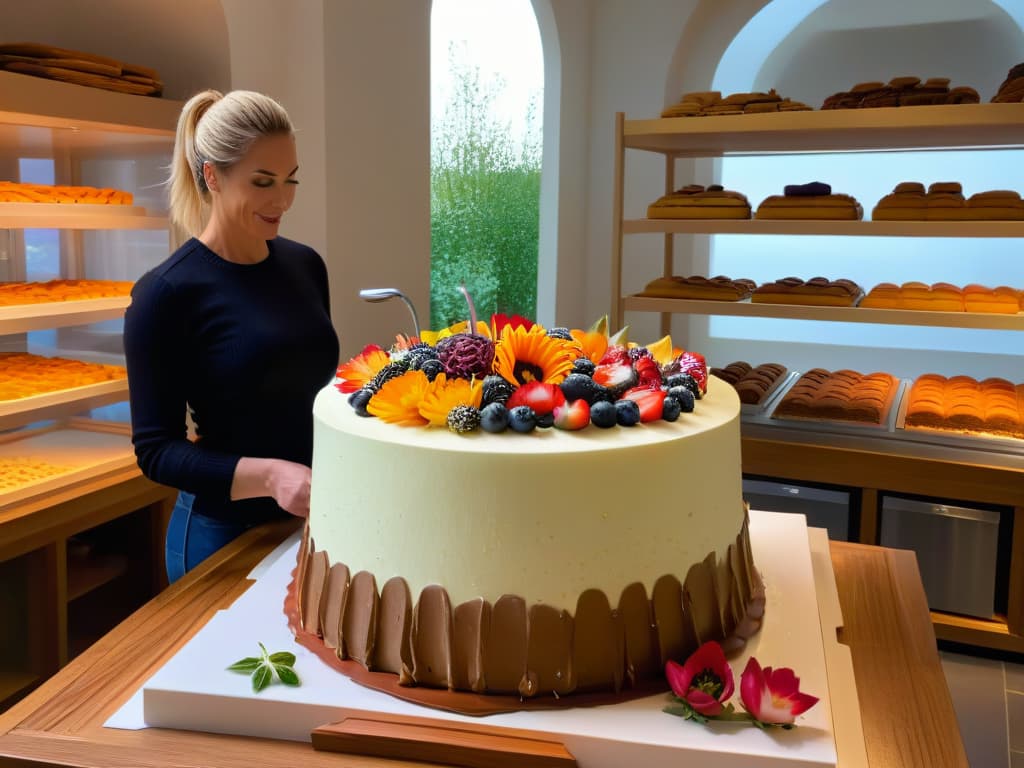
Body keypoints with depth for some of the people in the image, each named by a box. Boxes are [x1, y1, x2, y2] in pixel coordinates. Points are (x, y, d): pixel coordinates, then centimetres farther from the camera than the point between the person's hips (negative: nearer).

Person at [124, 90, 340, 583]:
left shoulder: (305, 265, 0)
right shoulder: (167, 293, -16)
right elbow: (155, 449, -16)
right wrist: (269, 475, -29)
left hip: (314, 520, 5)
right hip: (226, 533, -5)